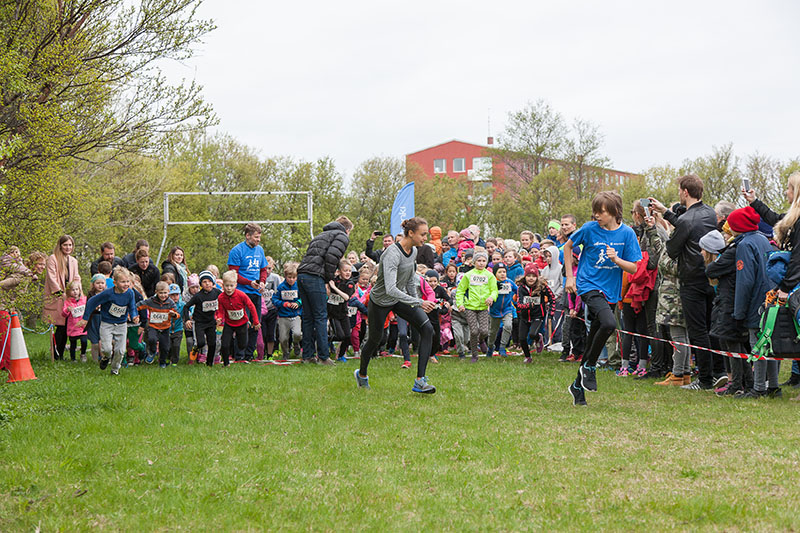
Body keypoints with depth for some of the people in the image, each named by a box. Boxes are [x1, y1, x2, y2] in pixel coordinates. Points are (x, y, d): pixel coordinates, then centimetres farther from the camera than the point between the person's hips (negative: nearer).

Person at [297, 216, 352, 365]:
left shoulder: (322, 235, 30)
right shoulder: (343, 237, 5)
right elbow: (332, 257, -13)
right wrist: (328, 279, -1)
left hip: (302, 274, 8)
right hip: (314, 277, -8)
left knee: (308, 317, 11)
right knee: (320, 317, -4)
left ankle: (308, 355, 13)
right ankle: (323, 356, -4)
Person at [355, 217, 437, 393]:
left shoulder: (413, 251, -5)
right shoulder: (392, 254, -32)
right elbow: (391, 289, -41)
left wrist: (417, 301, 18)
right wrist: (419, 303, -41)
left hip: (401, 299, 7)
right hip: (380, 301, -7)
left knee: (427, 328, -14)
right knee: (374, 340, 11)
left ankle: (420, 381, -17)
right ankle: (362, 374, 44)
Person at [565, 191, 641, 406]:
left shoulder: (627, 233, -2)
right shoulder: (590, 229, -5)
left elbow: (634, 268, 0)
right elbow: (568, 246, 12)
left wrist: (616, 259, -19)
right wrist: (570, 276, 7)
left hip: (611, 292, 3)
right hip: (589, 286, -3)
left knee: (593, 341, 9)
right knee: (609, 323, -29)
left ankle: (578, 385, 25)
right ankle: (589, 366, -9)